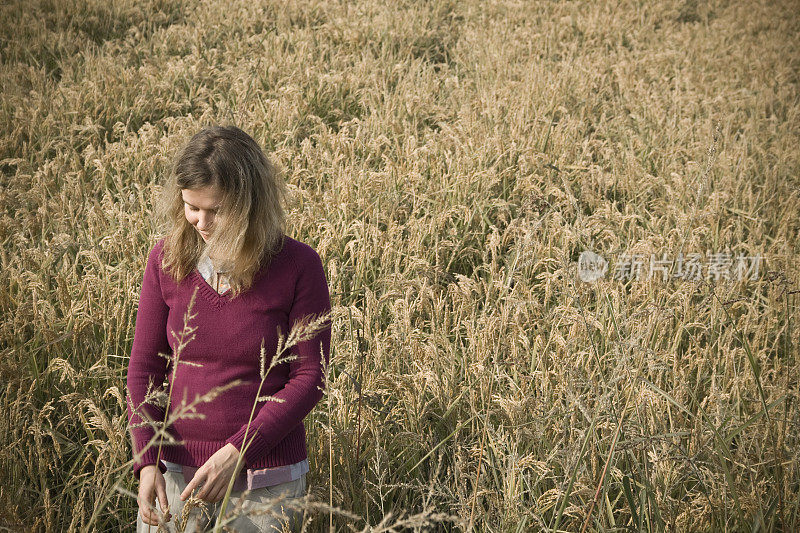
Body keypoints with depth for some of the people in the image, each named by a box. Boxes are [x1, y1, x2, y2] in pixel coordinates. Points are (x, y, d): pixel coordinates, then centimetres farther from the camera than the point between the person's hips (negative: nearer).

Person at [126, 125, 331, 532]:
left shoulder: (299, 266, -11)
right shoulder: (166, 259, -3)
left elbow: (308, 377, -9)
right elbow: (145, 366, 0)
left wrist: (236, 452, -18)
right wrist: (147, 460, -12)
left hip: (266, 481, -2)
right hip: (174, 469, 2)